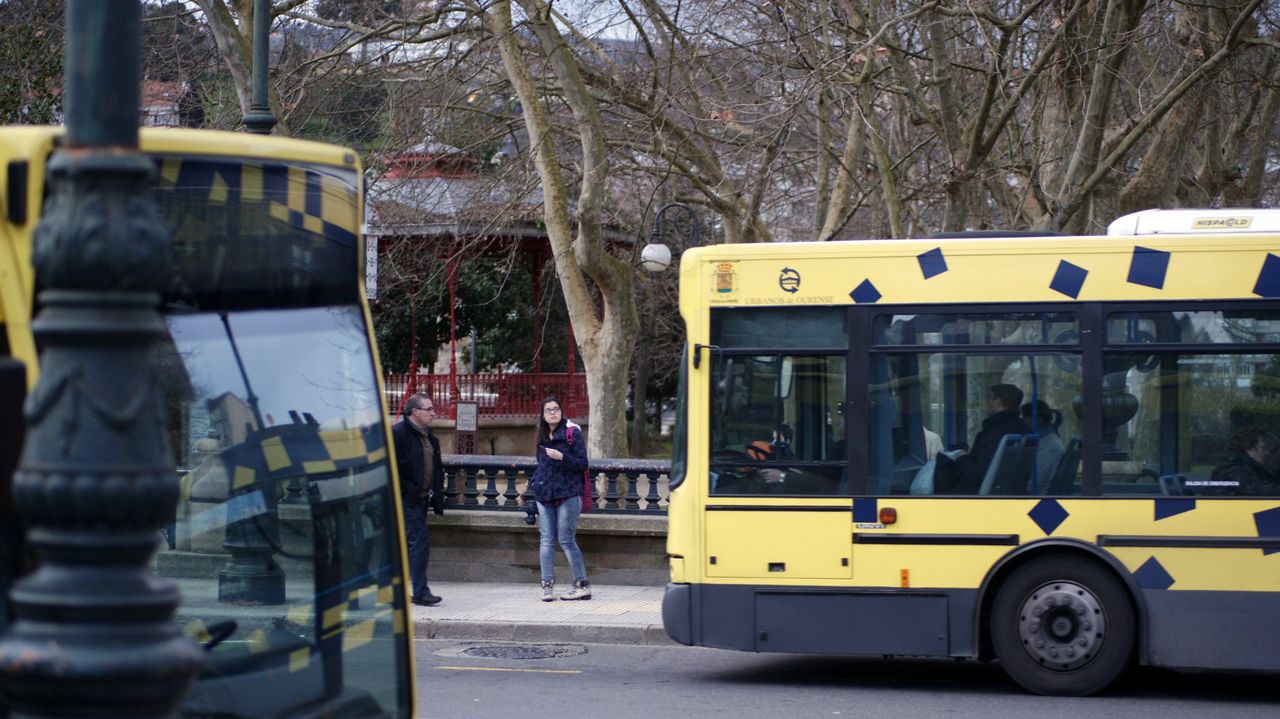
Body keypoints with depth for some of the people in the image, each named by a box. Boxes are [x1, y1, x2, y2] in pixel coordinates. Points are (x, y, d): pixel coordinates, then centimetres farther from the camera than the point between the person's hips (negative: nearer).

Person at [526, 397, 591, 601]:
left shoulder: (572, 433, -2)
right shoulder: (542, 437, 15)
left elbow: (582, 464, -5)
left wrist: (562, 457, -18)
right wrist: (528, 489, 22)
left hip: (567, 495, -5)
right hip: (545, 495, 5)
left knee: (566, 540, -7)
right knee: (546, 540, 1)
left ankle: (582, 585, -1)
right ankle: (547, 585, 2)